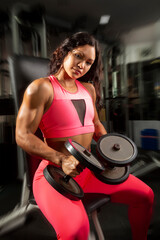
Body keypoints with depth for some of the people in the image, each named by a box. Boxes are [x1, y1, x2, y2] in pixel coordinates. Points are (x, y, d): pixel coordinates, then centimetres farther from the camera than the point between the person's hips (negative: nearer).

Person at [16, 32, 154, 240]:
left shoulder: (88, 89, 9)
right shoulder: (41, 88, -11)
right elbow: (23, 136, -15)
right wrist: (62, 160, -26)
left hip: (89, 169, 6)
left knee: (145, 195, 7)